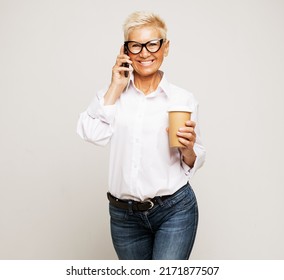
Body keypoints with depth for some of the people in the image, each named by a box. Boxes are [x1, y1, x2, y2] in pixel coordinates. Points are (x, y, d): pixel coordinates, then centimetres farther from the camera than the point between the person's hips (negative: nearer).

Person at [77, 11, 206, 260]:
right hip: (124, 214, 3)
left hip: (175, 210, -2)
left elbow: (194, 163, 5)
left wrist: (188, 149, -16)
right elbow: (92, 134, -15)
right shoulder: (113, 92, 4)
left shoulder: (183, 99, -2)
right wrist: (115, 87, -10)